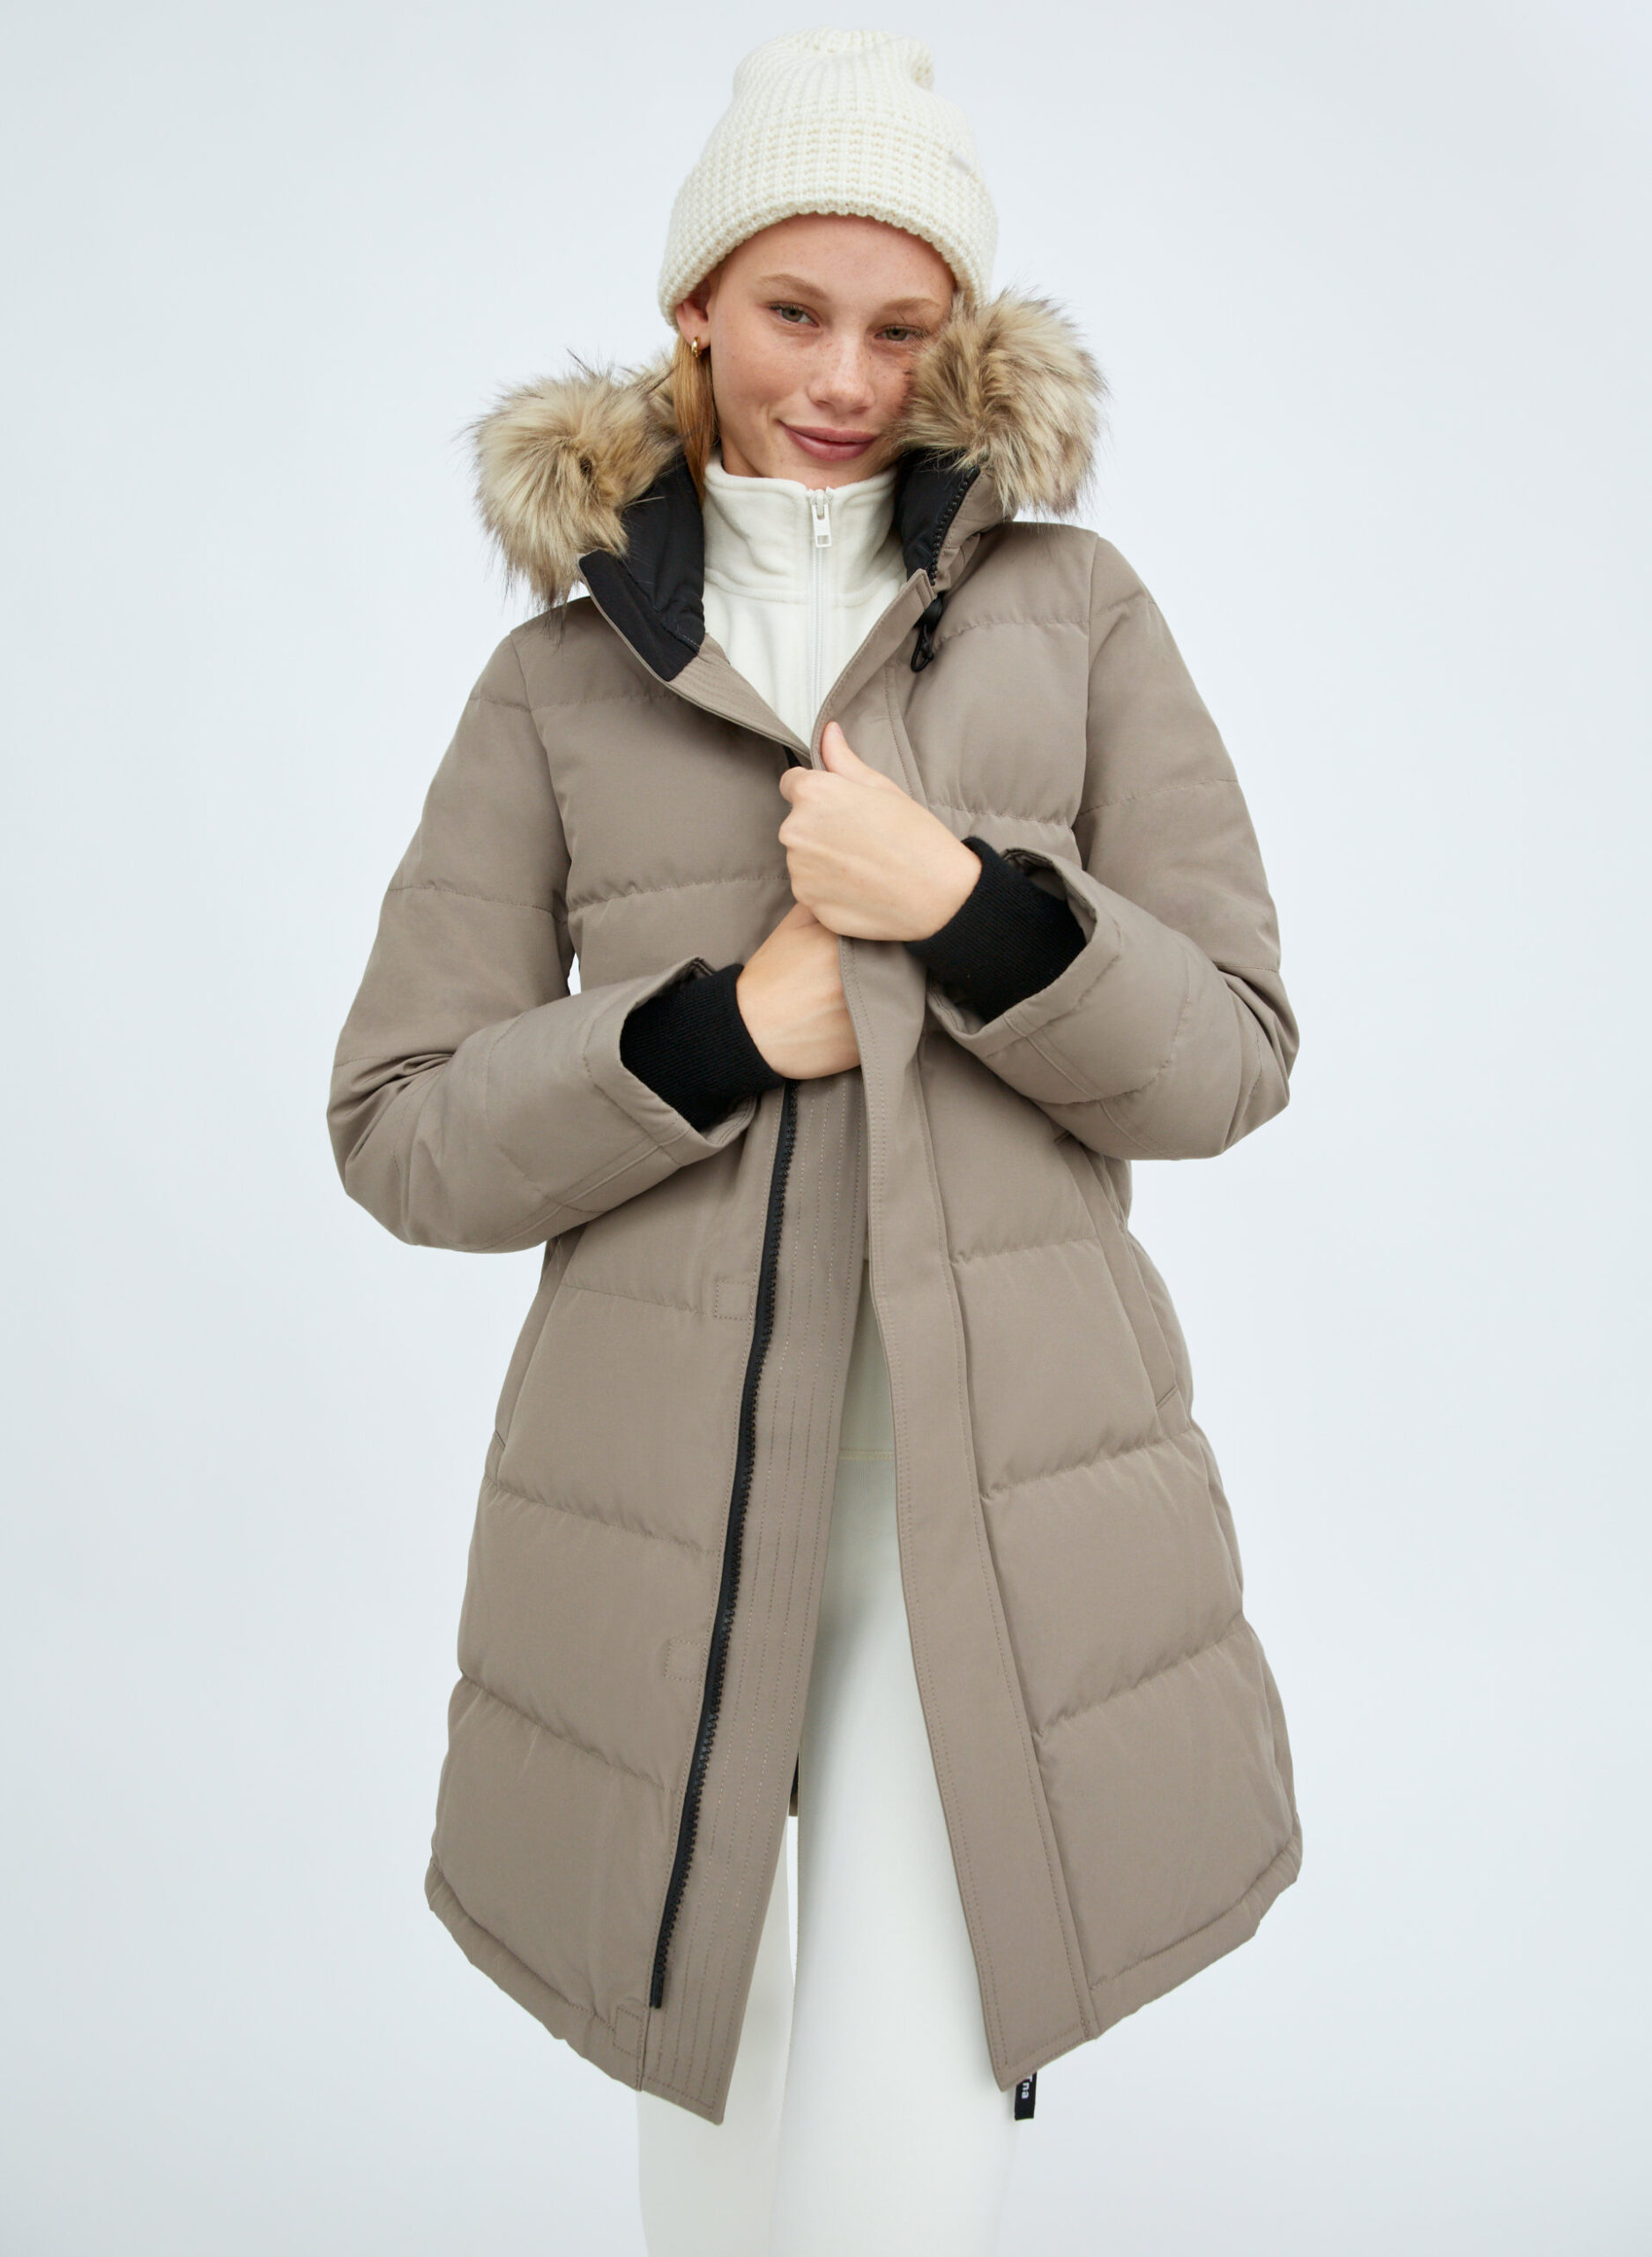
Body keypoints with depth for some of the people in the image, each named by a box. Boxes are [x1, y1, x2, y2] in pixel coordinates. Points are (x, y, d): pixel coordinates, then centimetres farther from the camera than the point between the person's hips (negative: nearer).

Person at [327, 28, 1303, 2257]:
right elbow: (400, 1134, 2)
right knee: (703, 2073, 20)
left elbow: (1226, 1059, 1)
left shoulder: (1075, 610, 6)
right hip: (672, 1493, 2)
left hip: (1002, 1489, -1)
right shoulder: (564, 676, 6)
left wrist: (962, 904, -15)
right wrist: (725, 1028, -13)